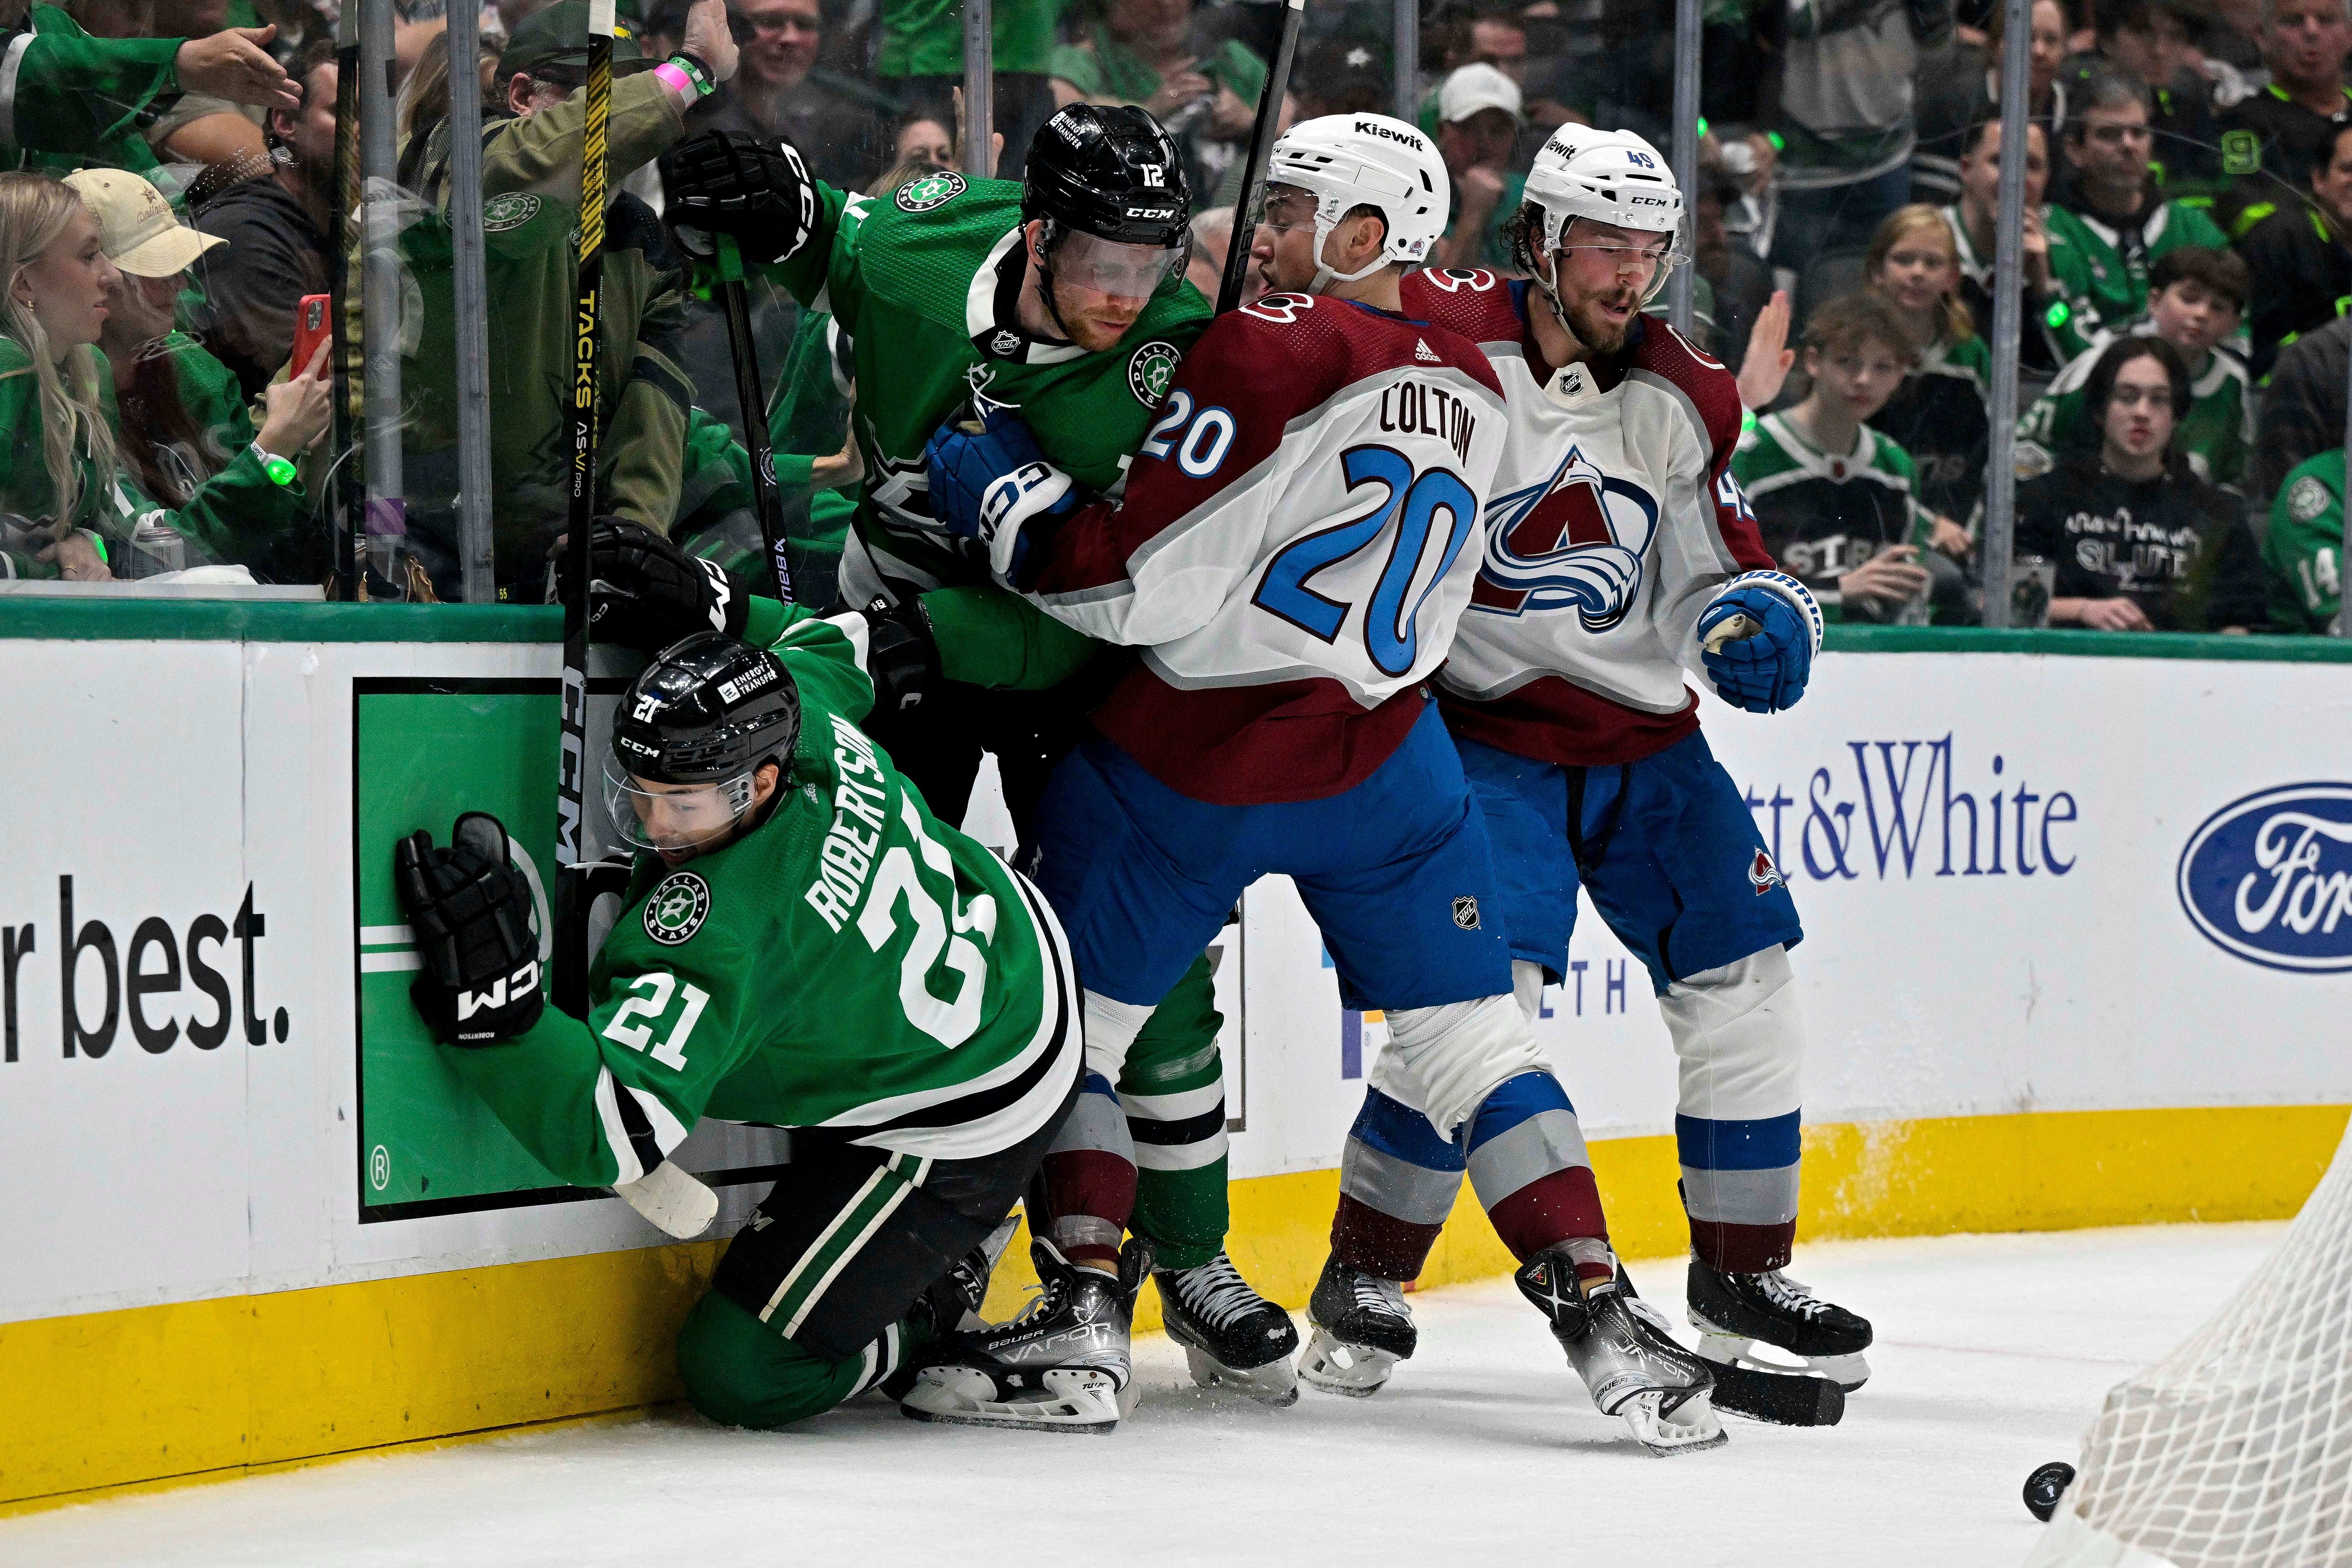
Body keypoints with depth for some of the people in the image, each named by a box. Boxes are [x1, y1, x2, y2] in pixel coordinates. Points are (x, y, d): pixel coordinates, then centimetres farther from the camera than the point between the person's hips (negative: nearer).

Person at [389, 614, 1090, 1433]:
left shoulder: (719, 927, -41)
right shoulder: (804, 714, -19)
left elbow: (610, 1133, -44)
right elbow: (835, 636, 8)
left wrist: (494, 996, -54)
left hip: (961, 1131, -9)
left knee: (742, 1374, -6)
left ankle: (945, 1312, 16)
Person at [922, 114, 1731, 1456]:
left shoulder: (1272, 354, -15)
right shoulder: (1472, 390, 8)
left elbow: (1145, 585, -17)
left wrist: (1000, 489, -4)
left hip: (1186, 765, -5)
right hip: (1376, 756, 5)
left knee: (1080, 1011, 12)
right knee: (1471, 1035, 9)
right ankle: (1596, 1313, -1)